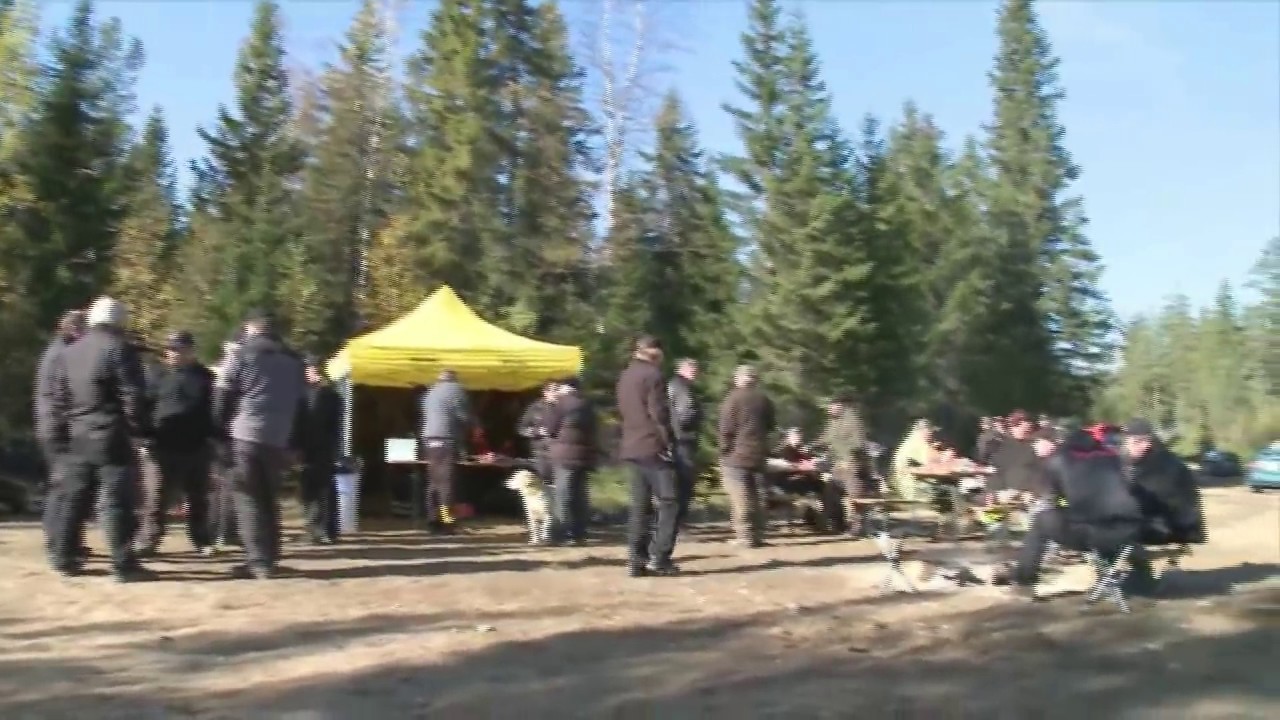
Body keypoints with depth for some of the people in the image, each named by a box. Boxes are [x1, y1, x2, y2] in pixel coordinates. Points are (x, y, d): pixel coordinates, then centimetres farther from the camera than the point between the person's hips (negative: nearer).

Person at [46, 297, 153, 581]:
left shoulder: (69, 352, 14)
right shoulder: (119, 349, -8)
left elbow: (58, 401, 14)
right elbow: (132, 397, -14)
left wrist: (59, 437, 17)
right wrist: (141, 430, -8)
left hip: (77, 438, 7)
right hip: (111, 438, -7)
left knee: (72, 498, 14)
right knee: (116, 501, -6)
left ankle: (64, 557, 20)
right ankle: (124, 564, -5)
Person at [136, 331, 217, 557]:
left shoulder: (204, 377, 5)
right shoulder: (160, 376, 4)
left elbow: (213, 410, 7)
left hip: (196, 449, 1)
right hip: (163, 449, 0)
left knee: (197, 500, 10)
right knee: (155, 500, -2)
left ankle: (202, 541, 21)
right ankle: (147, 543, 6)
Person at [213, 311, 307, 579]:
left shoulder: (241, 356, 2)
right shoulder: (294, 361, 16)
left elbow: (222, 398, -2)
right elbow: (301, 406, 16)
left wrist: (221, 432, 7)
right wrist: (295, 444, 17)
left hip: (246, 436, -4)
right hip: (279, 440, 5)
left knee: (249, 501, -1)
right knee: (270, 500, 14)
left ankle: (258, 563, -7)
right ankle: (270, 560, 14)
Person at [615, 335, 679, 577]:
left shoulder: (624, 376, 15)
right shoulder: (652, 375, -10)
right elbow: (659, 413, -16)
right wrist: (668, 442, -8)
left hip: (632, 448, 8)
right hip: (654, 448, -8)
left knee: (640, 506, 10)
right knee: (668, 503, -2)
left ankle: (636, 560, 8)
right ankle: (659, 559, -6)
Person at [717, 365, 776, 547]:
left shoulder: (733, 398, -9)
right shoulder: (764, 399, 9)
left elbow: (726, 428, -12)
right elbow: (770, 426, 19)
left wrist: (724, 449, -3)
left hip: (736, 456, -6)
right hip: (758, 454, 6)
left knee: (741, 499, -4)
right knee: (757, 497, 11)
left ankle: (746, 537, -7)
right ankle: (758, 535, 12)